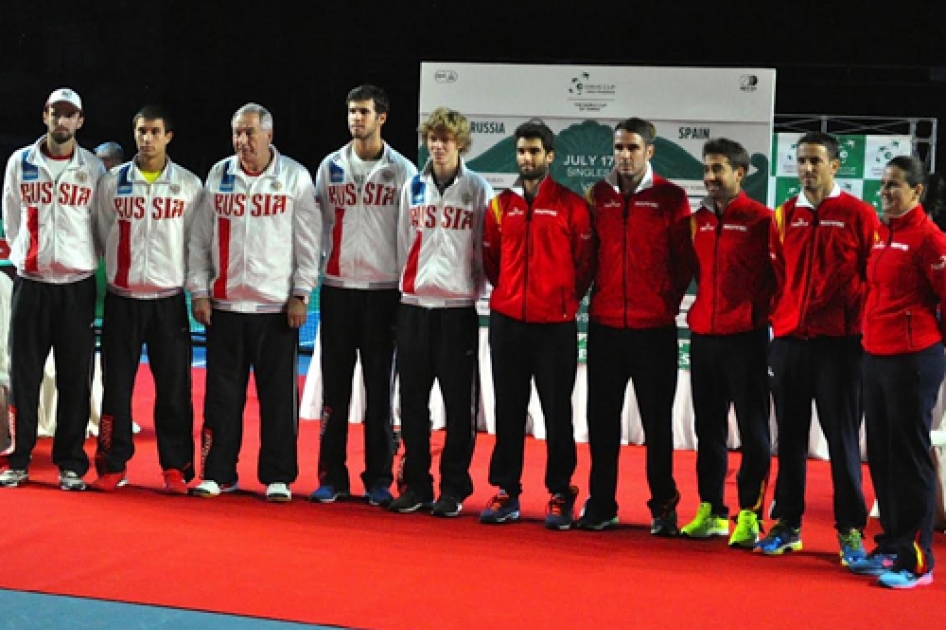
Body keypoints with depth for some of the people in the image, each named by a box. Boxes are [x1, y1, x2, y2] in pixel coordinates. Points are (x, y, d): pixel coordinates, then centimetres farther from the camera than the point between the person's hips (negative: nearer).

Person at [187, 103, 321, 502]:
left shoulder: (296, 178, -1)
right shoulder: (218, 177, 6)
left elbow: (308, 241, -1)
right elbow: (199, 239, 8)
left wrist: (300, 294, -6)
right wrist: (199, 291, 2)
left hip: (278, 306, -2)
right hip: (224, 305, 3)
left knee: (279, 395, 1)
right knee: (222, 394, 7)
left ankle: (278, 477, 10)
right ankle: (218, 473, 16)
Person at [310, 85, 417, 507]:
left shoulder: (402, 171, 1)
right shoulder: (330, 166, 8)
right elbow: (319, 225, 11)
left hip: (384, 290, -2)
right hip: (337, 289, 2)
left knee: (380, 389, 2)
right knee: (334, 387, 4)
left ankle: (379, 480, 9)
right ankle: (332, 477, 11)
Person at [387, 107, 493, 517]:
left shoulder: (477, 190, 1)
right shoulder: (414, 188, 10)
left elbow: (486, 248, 1)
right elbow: (404, 245, 14)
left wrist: (478, 288, -4)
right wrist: (408, 283, 10)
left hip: (459, 306, -3)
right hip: (414, 303, 3)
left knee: (459, 402, -1)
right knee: (412, 400, 5)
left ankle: (454, 488, 6)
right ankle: (415, 484, 13)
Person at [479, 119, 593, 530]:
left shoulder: (571, 205, -1)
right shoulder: (501, 204, 8)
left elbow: (585, 261, 3)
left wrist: (567, 297, 6)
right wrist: (510, 292, 11)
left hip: (555, 324, -3)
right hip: (507, 321, 3)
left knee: (557, 412, 2)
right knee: (508, 411, 8)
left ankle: (560, 495, 10)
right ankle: (506, 492, 15)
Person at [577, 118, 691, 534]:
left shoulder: (670, 198, -1)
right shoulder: (598, 195, 8)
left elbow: (683, 261, 1)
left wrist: (668, 303, -3)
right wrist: (593, 297, 4)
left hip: (654, 328, -3)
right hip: (604, 324, 3)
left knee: (657, 420, 4)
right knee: (602, 418, 7)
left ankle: (663, 508, 13)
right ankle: (600, 505, 15)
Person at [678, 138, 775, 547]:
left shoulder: (760, 220, -7)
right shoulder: (698, 220, 10)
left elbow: (778, 275, -5)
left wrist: (760, 314, -7)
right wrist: (701, 310, 10)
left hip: (745, 338, -6)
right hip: (703, 336, 6)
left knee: (753, 429, 1)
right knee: (709, 428, 10)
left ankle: (749, 515, 5)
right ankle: (710, 510, 18)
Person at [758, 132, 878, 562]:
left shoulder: (858, 215, -1)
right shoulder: (784, 216, 10)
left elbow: (874, 278, -1)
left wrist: (862, 331, -4)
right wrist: (779, 319, 8)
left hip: (838, 344, -4)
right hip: (788, 341, 4)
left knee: (842, 437, 0)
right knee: (789, 437, 9)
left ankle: (851, 530, 7)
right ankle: (787, 524, 17)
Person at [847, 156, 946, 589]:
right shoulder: (880, 234, 10)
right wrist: (872, 332, 14)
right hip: (875, 355, 8)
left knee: (910, 456, -2)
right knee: (881, 454, 13)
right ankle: (892, 545, 24)